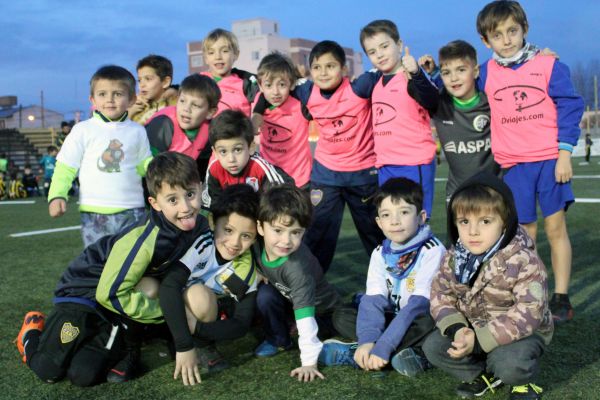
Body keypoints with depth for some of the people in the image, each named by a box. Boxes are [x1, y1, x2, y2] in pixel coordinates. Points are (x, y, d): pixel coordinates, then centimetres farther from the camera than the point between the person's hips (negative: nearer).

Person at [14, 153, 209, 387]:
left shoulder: (199, 226, -15)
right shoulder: (142, 241, -35)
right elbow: (111, 293, -27)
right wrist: (162, 310, -21)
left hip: (128, 295, 4)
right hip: (86, 291, -4)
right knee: (50, 369, -6)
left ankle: (122, 350, 19)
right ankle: (33, 331, 24)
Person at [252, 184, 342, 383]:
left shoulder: (298, 265, -39)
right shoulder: (257, 244, -23)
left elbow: (305, 315, -40)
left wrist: (309, 362, -41)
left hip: (321, 312, -4)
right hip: (288, 299, 4)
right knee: (265, 294, -21)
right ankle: (278, 340, -2)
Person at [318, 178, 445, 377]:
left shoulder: (432, 251, -17)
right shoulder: (380, 254, 0)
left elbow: (420, 303, -26)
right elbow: (373, 299, -10)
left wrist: (382, 347, -32)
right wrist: (367, 340, -30)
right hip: (392, 319, 5)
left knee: (429, 323, -37)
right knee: (340, 317, -10)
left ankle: (354, 354, -27)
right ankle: (408, 352, -23)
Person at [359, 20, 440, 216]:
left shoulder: (411, 77, -9)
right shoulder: (376, 83, 13)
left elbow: (432, 102, -30)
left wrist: (416, 73, -42)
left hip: (415, 164, -8)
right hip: (385, 167, 8)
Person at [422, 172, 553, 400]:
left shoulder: (523, 261, -26)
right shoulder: (454, 258, -8)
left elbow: (530, 312, -30)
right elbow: (441, 293, -3)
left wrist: (479, 340, -36)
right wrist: (456, 329, -25)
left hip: (521, 332, -5)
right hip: (470, 328, 5)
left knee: (508, 363, -33)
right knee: (433, 347, -10)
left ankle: (522, 380, 4)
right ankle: (484, 375, 9)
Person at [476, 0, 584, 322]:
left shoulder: (548, 65, -2)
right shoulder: (486, 74, 5)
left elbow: (569, 108, -2)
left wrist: (565, 154, -7)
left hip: (550, 160, -2)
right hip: (513, 166, 2)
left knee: (555, 228, 1)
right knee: (524, 234, 7)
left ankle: (561, 298, 10)